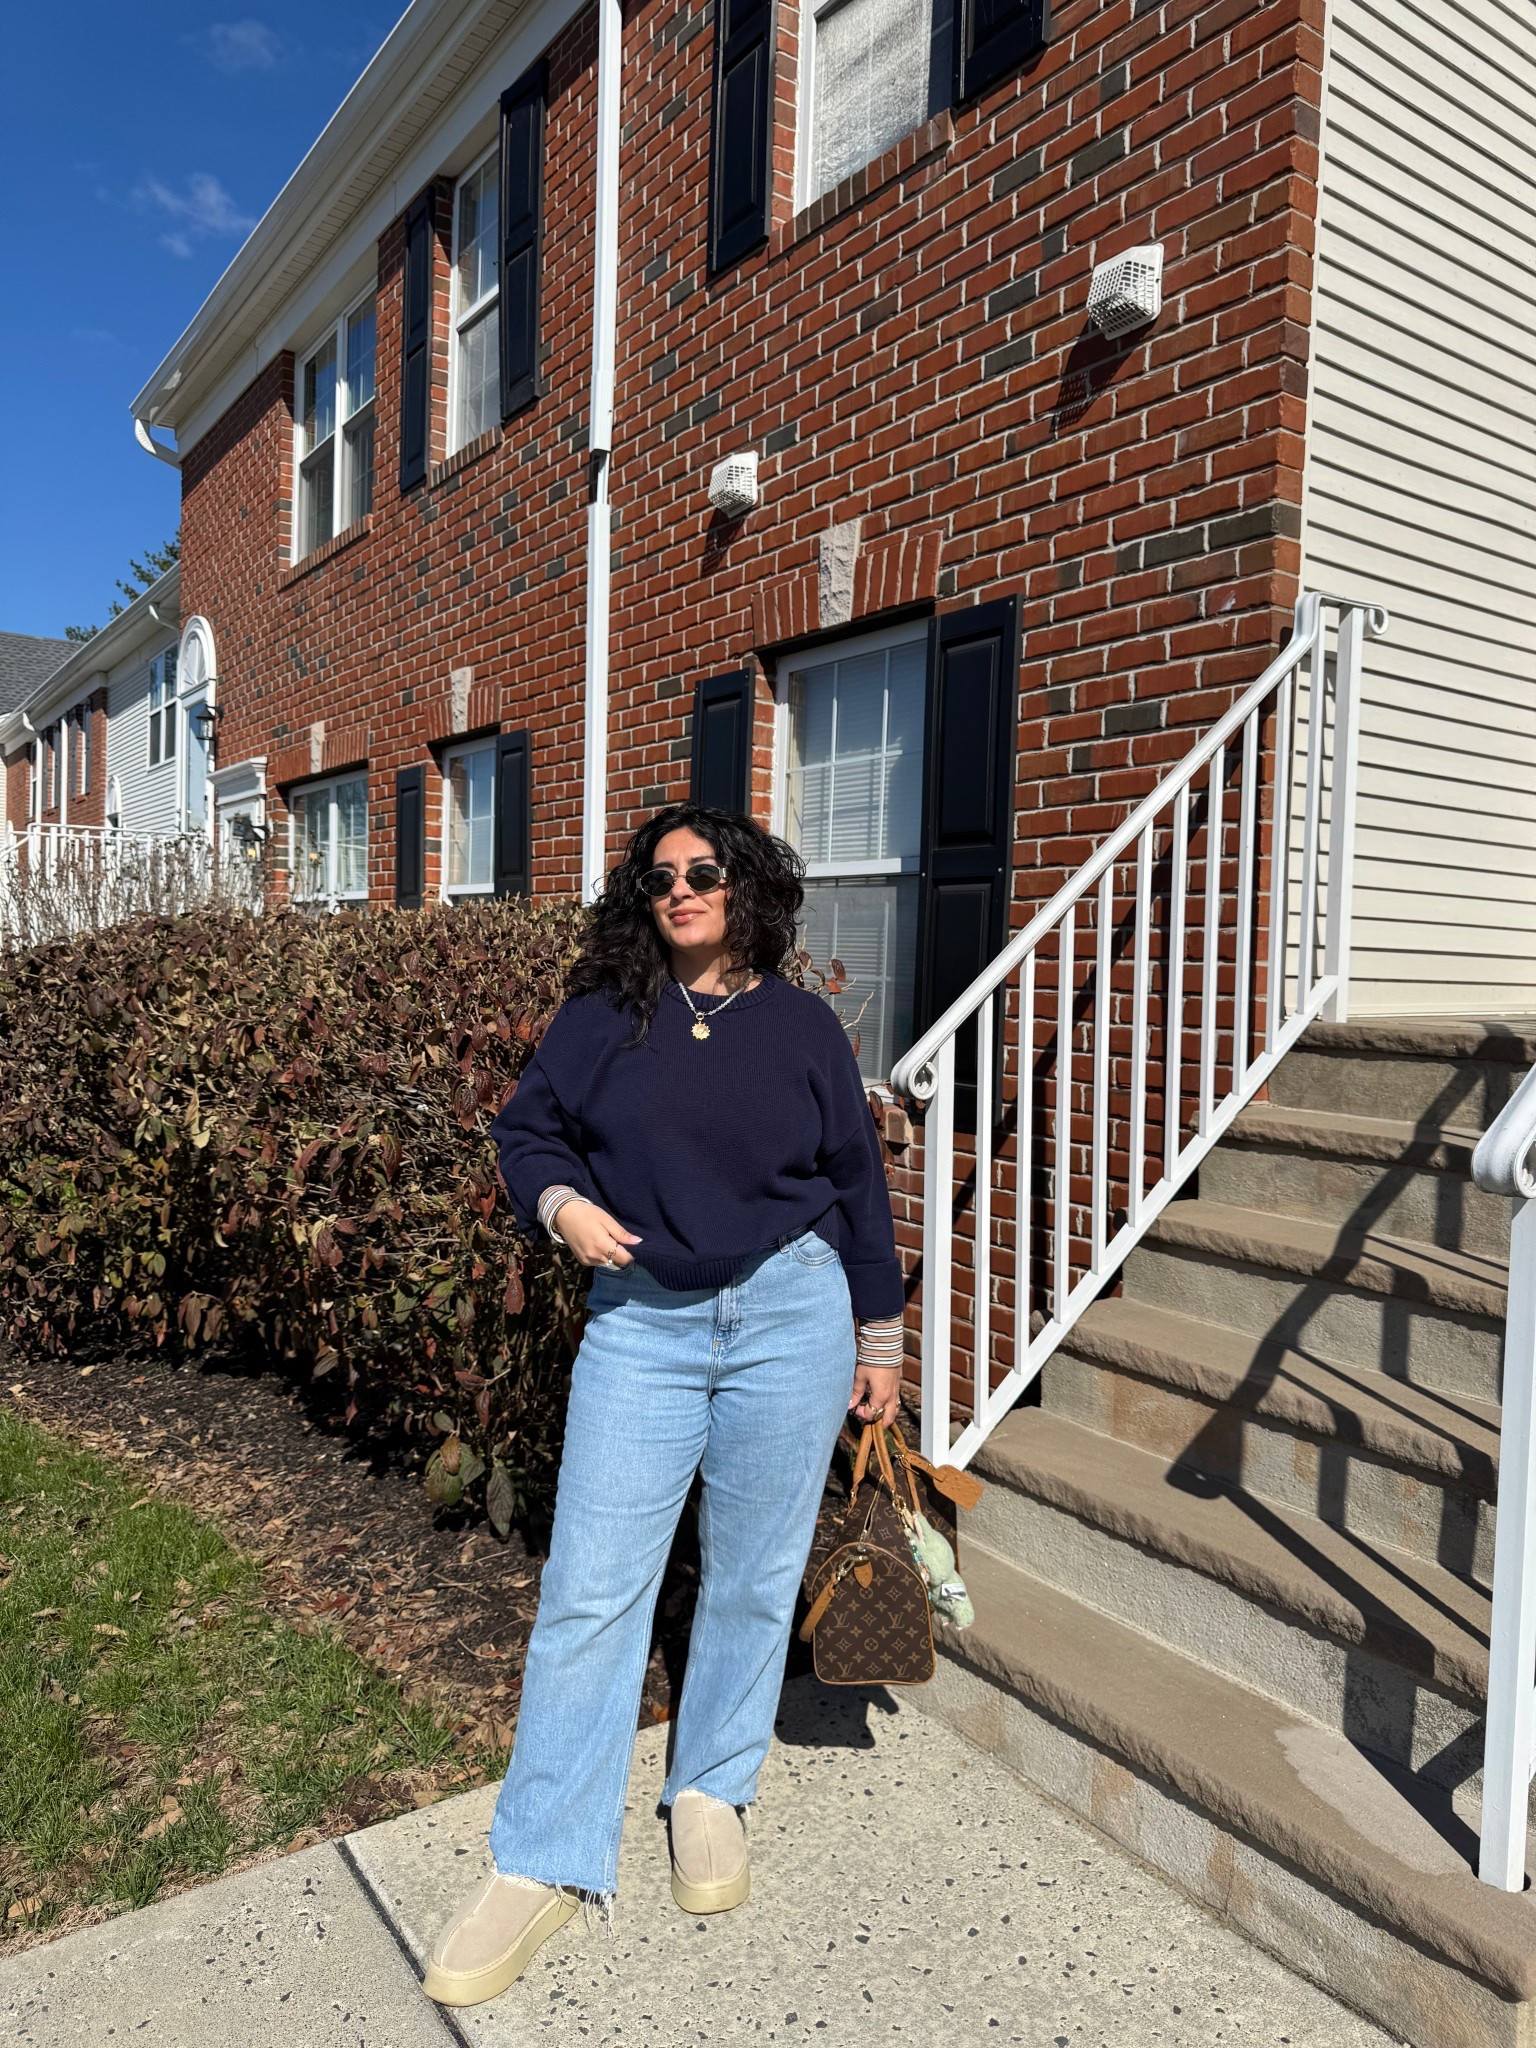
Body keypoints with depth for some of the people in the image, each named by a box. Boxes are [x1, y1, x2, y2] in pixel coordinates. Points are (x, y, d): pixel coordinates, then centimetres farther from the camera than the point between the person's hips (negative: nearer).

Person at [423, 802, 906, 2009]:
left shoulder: (803, 1025, 4)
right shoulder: (602, 1019, 3)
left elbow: (857, 1184, 9)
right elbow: (526, 1129, 12)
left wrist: (879, 1337, 10)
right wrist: (562, 1203, -10)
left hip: (790, 1316, 1)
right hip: (640, 1322, 0)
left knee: (752, 1579, 11)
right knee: (591, 1587, 0)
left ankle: (714, 1794, 34)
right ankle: (546, 1866, 15)